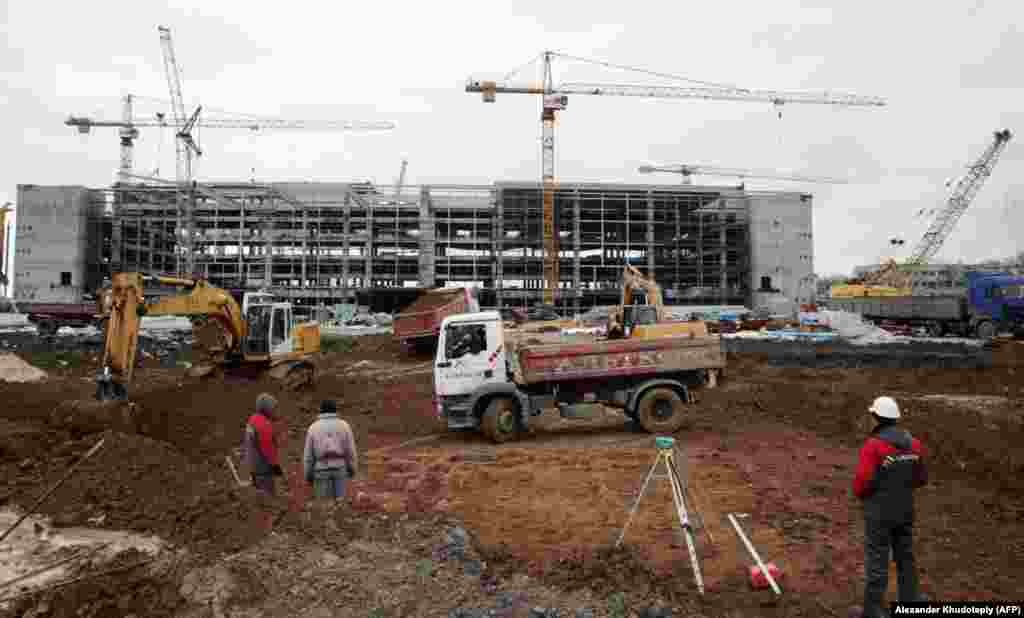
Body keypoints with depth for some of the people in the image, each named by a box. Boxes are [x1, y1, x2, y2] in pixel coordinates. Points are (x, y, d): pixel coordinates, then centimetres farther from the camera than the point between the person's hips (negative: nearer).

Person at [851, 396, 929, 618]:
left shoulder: (873, 446, -22)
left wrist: (860, 493, 0)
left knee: (877, 561, 4)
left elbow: (862, 482, -22)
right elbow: (921, 478, 10)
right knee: (905, 557, 20)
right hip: (905, 510, 6)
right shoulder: (913, 443, -1)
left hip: (879, 513, -6)